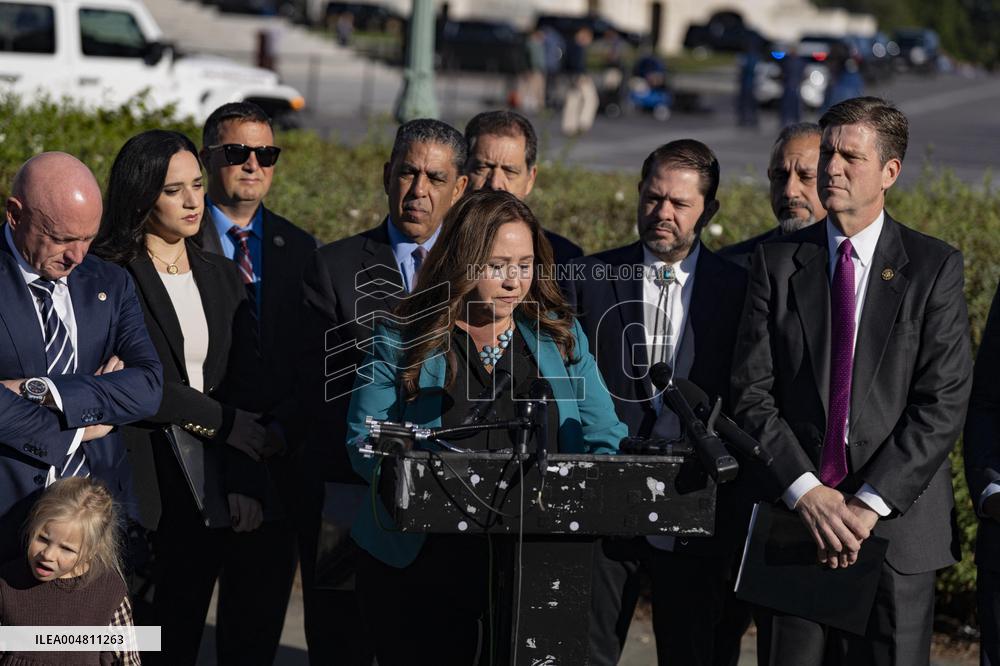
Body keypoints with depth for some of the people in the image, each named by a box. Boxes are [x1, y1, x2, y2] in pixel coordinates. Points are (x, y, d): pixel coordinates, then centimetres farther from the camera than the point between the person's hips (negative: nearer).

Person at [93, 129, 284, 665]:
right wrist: (225, 422, -8)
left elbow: (247, 384, 5)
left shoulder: (222, 276, 15)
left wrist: (245, 481, -8)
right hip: (155, 491, -5)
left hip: (223, 484, 5)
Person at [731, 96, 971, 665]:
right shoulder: (778, 262, 7)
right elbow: (752, 392, 2)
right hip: (793, 516, 2)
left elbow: (944, 402, -5)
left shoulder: (934, 267, 2)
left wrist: (870, 504, -13)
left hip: (898, 526, -1)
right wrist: (806, 493, -11)